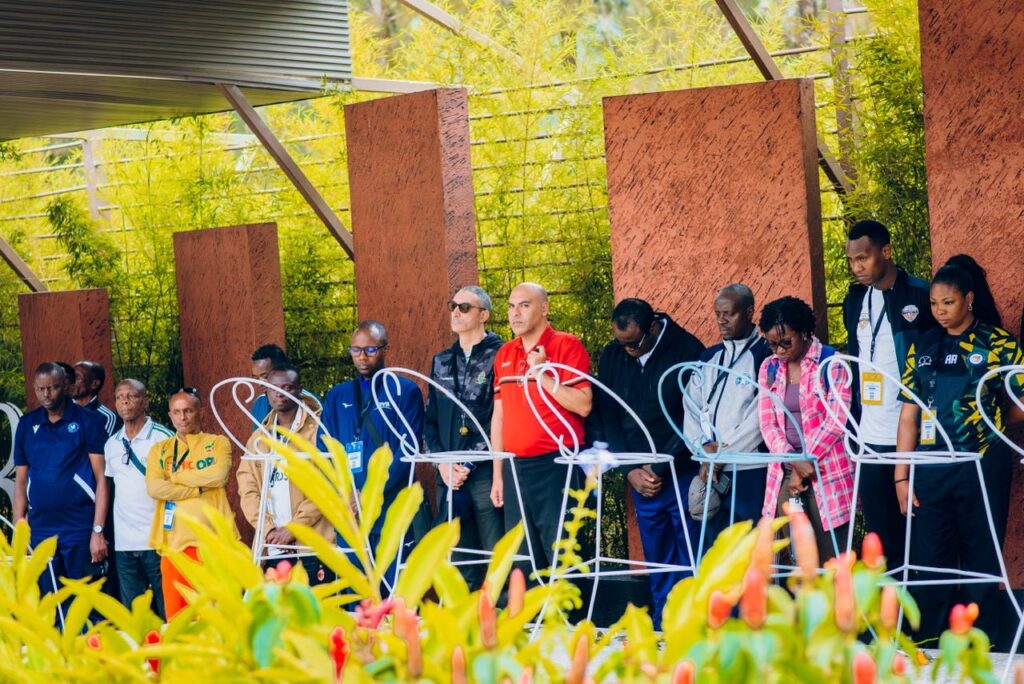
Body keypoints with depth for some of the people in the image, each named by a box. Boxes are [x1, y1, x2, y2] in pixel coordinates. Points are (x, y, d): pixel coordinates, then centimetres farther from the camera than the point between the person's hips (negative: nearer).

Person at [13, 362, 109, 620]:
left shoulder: (87, 421, -2)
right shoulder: (27, 425, 10)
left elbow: (101, 478, -3)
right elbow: (21, 481, 14)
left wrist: (98, 531, -10)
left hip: (80, 531, -4)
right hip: (40, 531, 4)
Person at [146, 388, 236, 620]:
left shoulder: (218, 443, 11)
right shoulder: (160, 450, 16)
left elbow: (219, 475, -9)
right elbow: (153, 487, -2)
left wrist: (175, 477, -1)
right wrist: (199, 487, -6)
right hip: (174, 540, 2)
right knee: (176, 616, -1)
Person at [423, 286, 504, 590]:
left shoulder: (499, 356, -2)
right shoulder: (442, 362, 18)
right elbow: (430, 419, 18)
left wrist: (469, 464, -12)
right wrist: (442, 461, 1)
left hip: (486, 473, -6)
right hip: (449, 476, 6)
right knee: (459, 562, 7)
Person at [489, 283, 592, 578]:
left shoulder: (567, 346, -3)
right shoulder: (505, 354, 15)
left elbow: (583, 405, -12)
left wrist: (542, 375, -16)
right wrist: (497, 475, 14)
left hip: (556, 466, -6)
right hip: (515, 467, 6)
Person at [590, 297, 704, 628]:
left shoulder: (686, 350, -9)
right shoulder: (612, 356, 5)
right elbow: (607, 419, 9)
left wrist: (660, 469, -9)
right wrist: (631, 471, -2)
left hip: (683, 475, -4)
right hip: (642, 480, 5)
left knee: (692, 561, -3)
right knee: (658, 563, 9)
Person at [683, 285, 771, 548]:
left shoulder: (765, 356, -4)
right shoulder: (709, 358, 16)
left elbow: (761, 417, -12)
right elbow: (692, 407, 12)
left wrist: (723, 452, -11)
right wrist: (706, 447, -5)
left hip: (751, 470, -6)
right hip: (711, 472, 6)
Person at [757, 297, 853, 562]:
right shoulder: (769, 368, 11)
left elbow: (836, 420, -9)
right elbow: (767, 424, 5)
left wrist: (805, 464, -9)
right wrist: (794, 461, -10)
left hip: (826, 473, -4)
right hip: (785, 474, 4)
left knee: (829, 558, -5)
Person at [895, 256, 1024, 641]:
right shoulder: (923, 348, 9)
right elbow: (909, 414, 7)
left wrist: (988, 417, 5)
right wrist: (902, 476, 2)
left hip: (982, 468, -3)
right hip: (931, 471, 3)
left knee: (981, 562, 3)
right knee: (928, 562, 4)